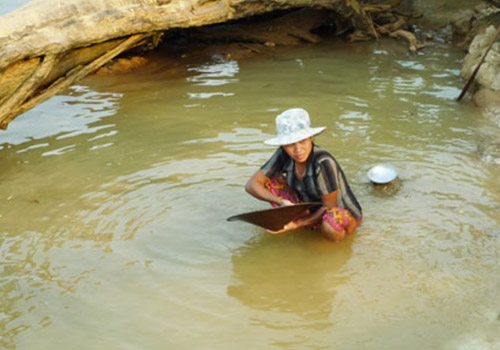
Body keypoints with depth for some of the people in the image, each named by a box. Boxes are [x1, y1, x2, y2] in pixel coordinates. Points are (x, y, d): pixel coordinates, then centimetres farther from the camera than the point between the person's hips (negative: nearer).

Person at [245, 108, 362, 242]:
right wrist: (281, 202, -28)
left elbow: (329, 207, -23)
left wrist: (298, 224, -32)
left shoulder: (323, 163, -31)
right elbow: (252, 185, -13)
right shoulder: (283, 155, -15)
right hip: (308, 207, 5)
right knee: (267, 181, -9)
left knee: (331, 221, -42)